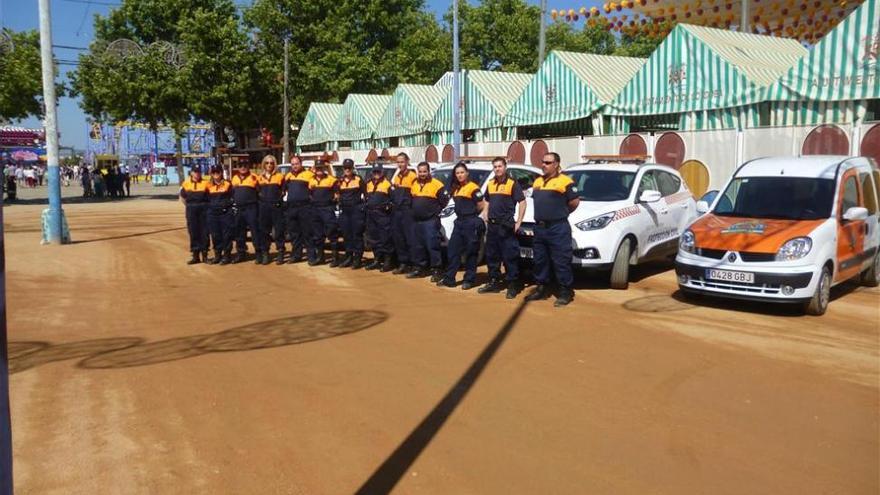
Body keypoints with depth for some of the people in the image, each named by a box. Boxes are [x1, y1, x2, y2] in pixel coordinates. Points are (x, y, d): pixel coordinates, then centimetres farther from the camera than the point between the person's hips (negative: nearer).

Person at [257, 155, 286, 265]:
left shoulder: (280, 176, 2)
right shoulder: (260, 177, 11)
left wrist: (279, 198, -8)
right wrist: (261, 197, 5)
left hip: (277, 206, -3)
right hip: (263, 206, 3)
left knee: (278, 230, -3)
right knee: (264, 231, 6)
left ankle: (280, 253, 3)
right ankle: (265, 254, 12)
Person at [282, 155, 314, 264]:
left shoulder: (308, 174, -1)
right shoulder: (288, 175, 18)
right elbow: (283, 189, 27)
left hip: (305, 207, -6)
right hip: (291, 207, 6)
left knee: (307, 232, -4)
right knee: (294, 233, 10)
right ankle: (296, 255, 18)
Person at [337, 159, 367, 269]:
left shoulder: (359, 179, -1)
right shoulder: (340, 180, 11)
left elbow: (365, 193, 1)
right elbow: (338, 194, 21)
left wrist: (362, 205, -5)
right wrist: (340, 204, 10)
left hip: (356, 210, -5)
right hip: (344, 210, 5)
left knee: (357, 234, -4)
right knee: (346, 234, 9)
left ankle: (358, 258, 0)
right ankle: (348, 256, 18)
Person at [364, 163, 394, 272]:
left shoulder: (387, 183, -2)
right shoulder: (369, 184, 17)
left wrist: (388, 206, -11)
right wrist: (367, 206, 15)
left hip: (383, 214, -6)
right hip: (371, 214, 7)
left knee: (385, 238, -7)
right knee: (373, 238, 10)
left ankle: (387, 261, -2)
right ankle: (376, 260, 19)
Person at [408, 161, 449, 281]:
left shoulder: (436, 185, -8)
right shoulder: (414, 184, 13)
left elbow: (445, 200, -8)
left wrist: (435, 211, -3)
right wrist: (415, 210, 15)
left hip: (430, 221, -7)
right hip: (416, 221, 7)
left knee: (432, 246, -9)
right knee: (418, 247, 12)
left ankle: (436, 270, -4)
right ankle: (419, 269, 22)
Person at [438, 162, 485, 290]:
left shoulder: (473, 187, -10)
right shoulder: (456, 188, 15)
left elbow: (481, 205, -12)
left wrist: (471, 215, 1)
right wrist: (463, 214, 7)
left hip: (471, 223, -8)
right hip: (459, 222, 8)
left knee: (470, 252, 1)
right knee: (452, 250, 7)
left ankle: (469, 280, 9)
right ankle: (449, 278, 13)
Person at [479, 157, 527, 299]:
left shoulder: (513, 184, -7)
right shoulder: (490, 184, 13)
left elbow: (522, 202, -9)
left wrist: (518, 222, -13)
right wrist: (485, 214, 11)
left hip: (506, 226, -7)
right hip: (492, 225, 7)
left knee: (510, 256, -4)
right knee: (491, 255, 12)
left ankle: (513, 285, 1)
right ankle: (494, 282, 22)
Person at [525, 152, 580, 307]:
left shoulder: (564, 181, -8)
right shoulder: (538, 181, 15)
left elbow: (574, 202, -7)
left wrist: (562, 213, 5)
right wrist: (542, 213, 12)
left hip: (558, 228, -8)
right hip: (540, 227, 8)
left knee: (561, 262, -4)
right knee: (540, 260, 13)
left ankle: (566, 292, 2)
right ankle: (542, 288, 24)